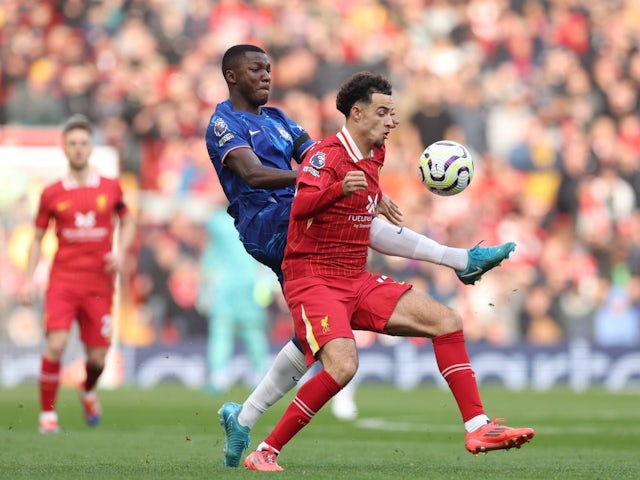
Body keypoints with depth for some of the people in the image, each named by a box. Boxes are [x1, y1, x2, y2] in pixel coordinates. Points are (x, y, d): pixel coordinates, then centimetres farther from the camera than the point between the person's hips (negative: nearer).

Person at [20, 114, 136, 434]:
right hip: (63, 279, -1)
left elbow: (127, 222, 19)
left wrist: (120, 252, 0)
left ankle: (88, 390, 39)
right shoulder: (52, 194, 3)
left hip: (99, 284, 1)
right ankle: (47, 414, -5)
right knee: (56, 344, -18)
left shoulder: (110, 188, 5)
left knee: (97, 357, 3)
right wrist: (30, 279, 3)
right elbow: (38, 237, 11)